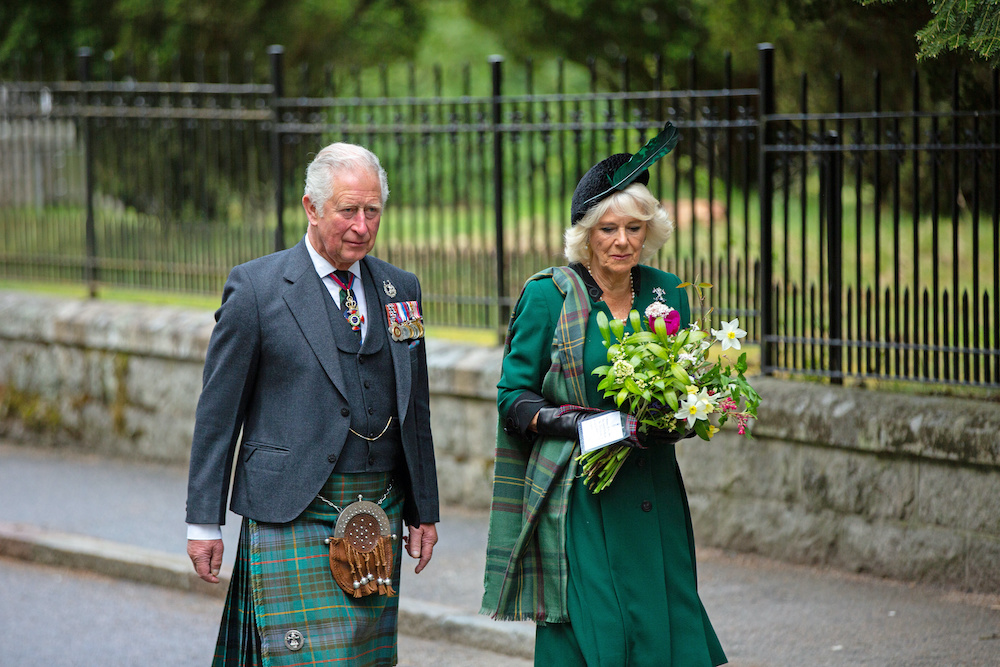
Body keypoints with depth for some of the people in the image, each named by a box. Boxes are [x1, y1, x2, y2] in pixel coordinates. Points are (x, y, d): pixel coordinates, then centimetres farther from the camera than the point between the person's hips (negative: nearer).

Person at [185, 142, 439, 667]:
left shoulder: (400, 289, 11)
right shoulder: (255, 287, -4)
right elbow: (218, 410, -2)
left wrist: (424, 512, 17)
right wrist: (204, 523, -4)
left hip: (379, 519, 5)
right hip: (295, 520, -5)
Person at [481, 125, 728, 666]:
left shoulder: (665, 293, 9)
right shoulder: (548, 296, -3)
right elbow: (513, 398, -2)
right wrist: (582, 423, -16)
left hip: (653, 494, 4)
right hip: (579, 495, -4)